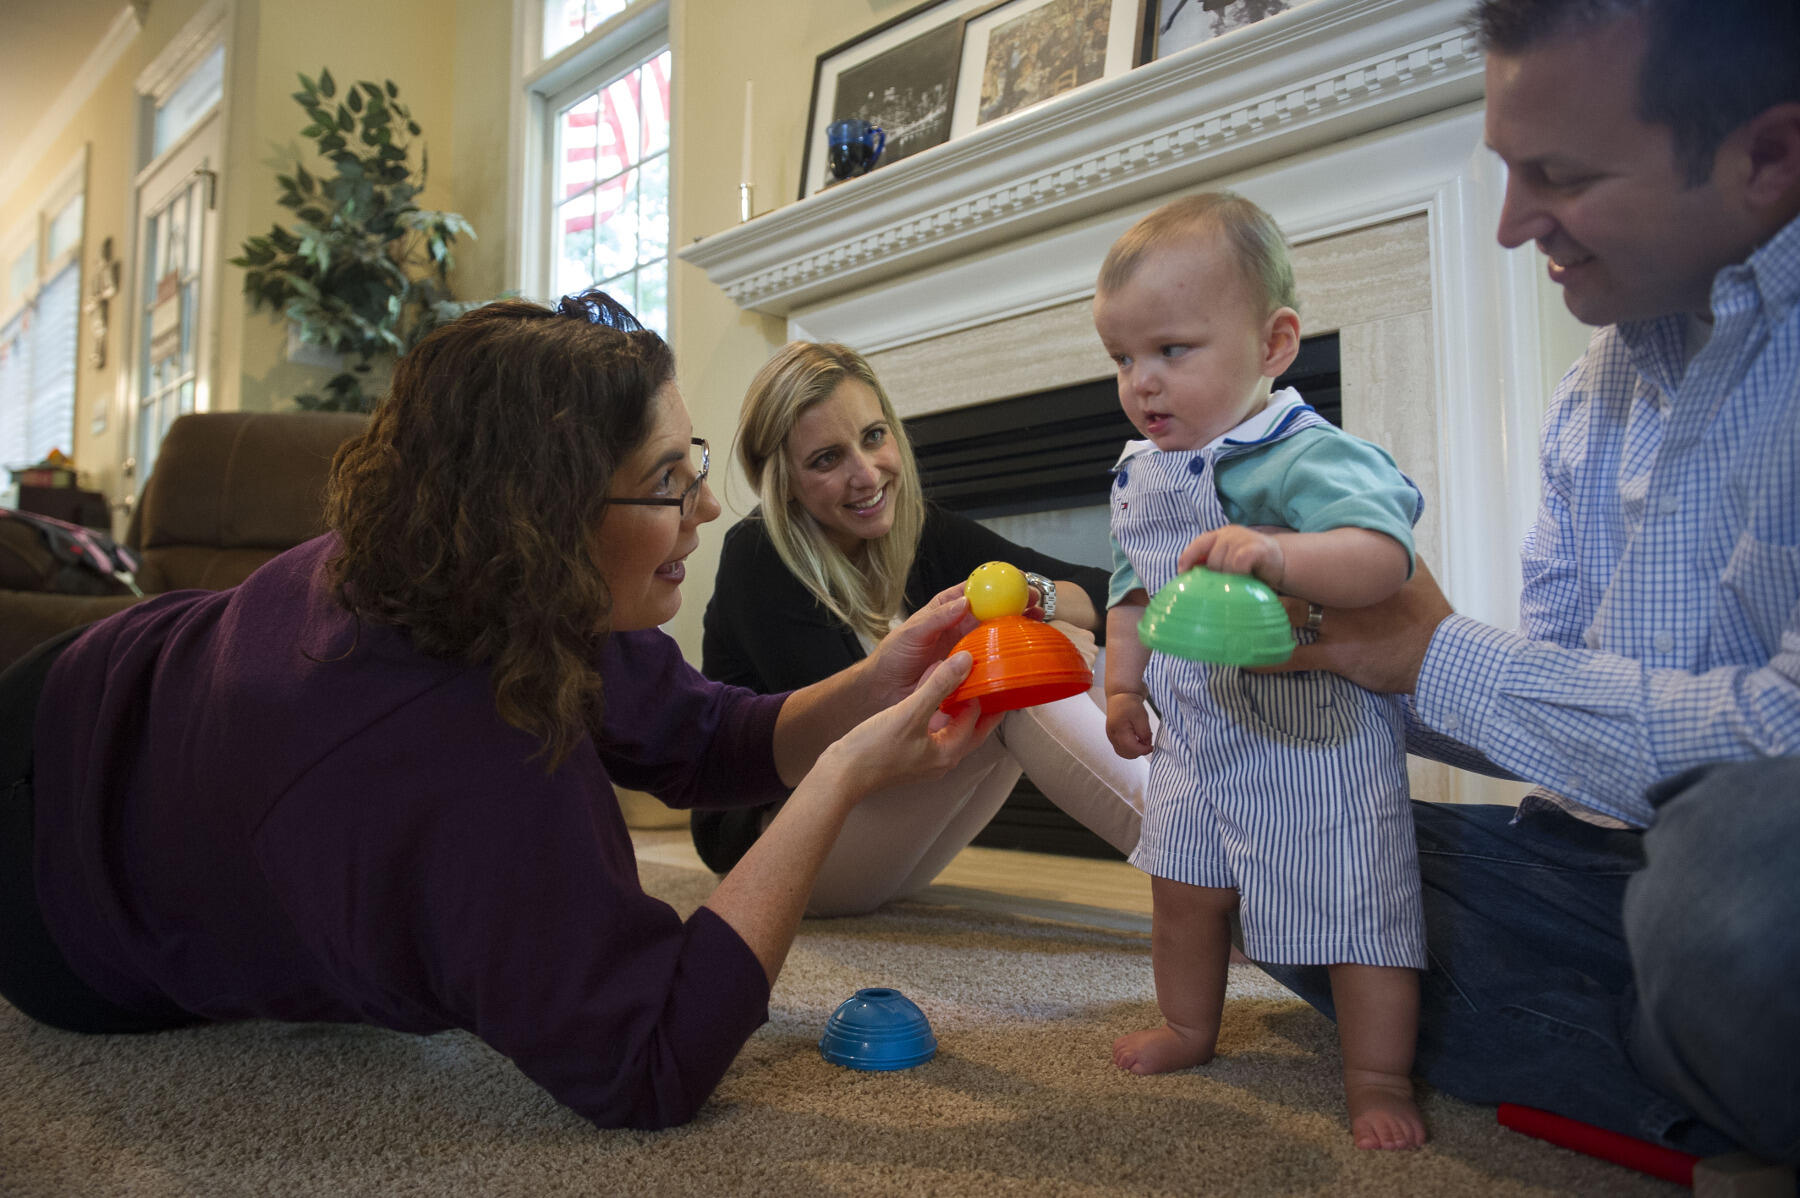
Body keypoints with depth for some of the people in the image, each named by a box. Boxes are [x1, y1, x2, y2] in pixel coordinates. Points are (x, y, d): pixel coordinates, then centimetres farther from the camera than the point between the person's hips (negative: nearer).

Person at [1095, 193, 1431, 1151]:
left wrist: (1278, 554, -54)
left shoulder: (1302, 456, -23)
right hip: (1195, 738, 8)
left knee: (1353, 908, 3)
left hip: (1316, 738, -7)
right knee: (1181, 890, 19)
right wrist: (1122, 683, 9)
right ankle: (1189, 1030, 42)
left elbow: (1381, 552, -39)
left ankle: (1378, 1079, 24)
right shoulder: (1139, 472, 4)